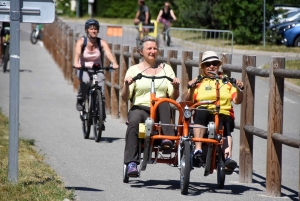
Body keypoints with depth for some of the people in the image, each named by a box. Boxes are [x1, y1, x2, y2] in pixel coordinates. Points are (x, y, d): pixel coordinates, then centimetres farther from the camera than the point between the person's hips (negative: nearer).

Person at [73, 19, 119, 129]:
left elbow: (108, 53, -24)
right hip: (83, 69, -2)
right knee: (85, 80, -36)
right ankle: (80, 100, -11)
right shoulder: (81, 42, -11)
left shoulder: (102, 42, -8)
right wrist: (76, 63, -51)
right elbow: (77, 53, -29)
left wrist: (114, 63, -45)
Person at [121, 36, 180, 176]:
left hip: (161, 111, 1)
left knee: (162, 101, -34)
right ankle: (131, 163, -39)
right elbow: (125, 98, 4)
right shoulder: (134, 70, 12)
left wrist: (175, 87, -11)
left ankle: (168, 137, -39)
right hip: (140, 108, -1)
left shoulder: (166, 69, 16)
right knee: (133, 122, -34)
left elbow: (173, 97, 10)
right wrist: (126, 85, -15)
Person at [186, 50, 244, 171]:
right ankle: (198, 150, -46)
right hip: (203, 116, -1)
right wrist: (191, 89, -13)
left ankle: (228, 156, -52)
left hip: (224, 115, 1)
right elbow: (189, 101, 5)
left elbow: (237, 100, 12)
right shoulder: (198, 82, 20)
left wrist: (239, 89, -7)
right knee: (201, 110, -37)